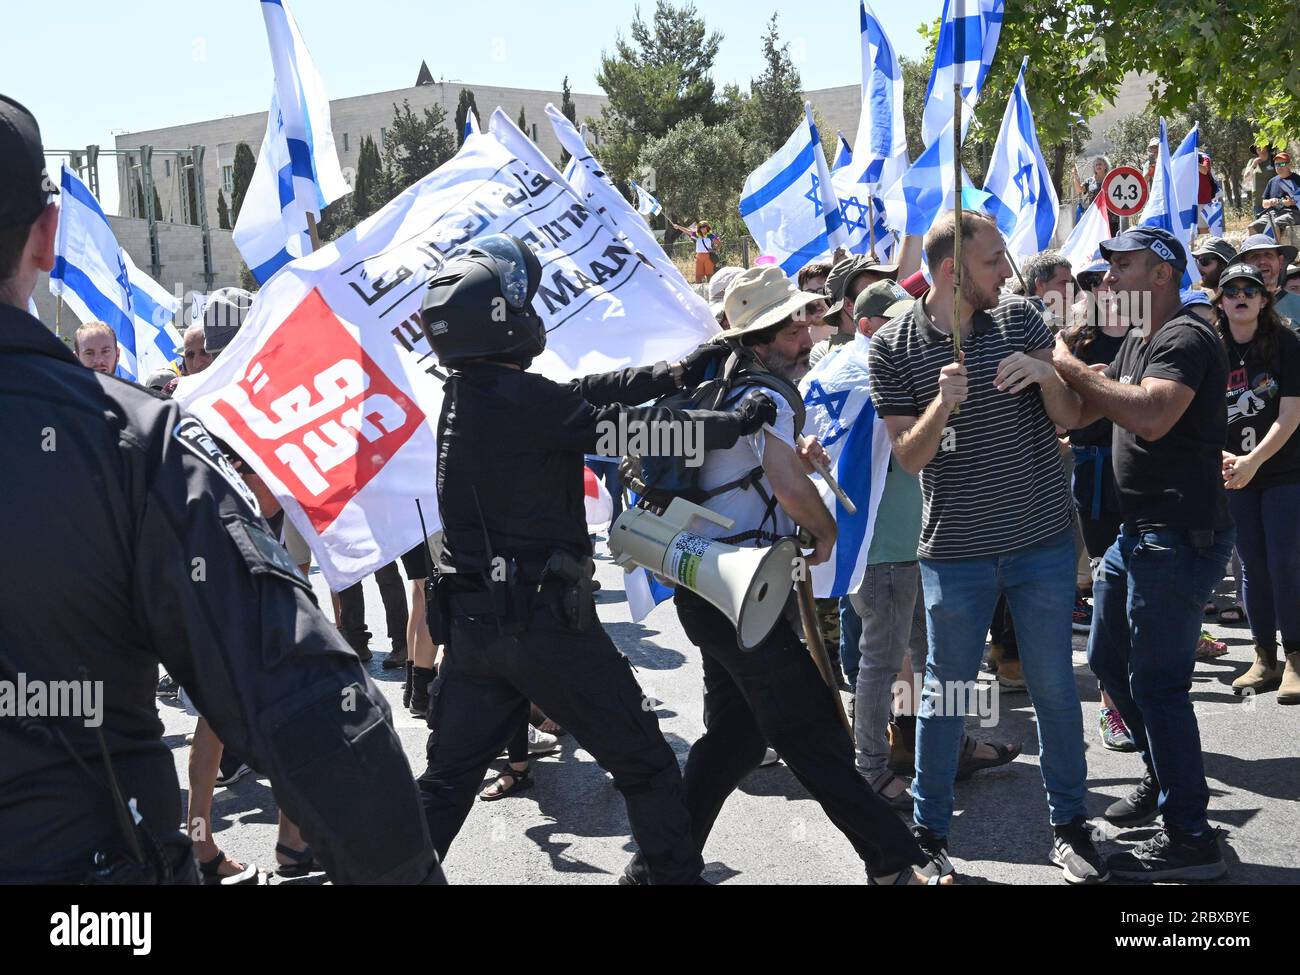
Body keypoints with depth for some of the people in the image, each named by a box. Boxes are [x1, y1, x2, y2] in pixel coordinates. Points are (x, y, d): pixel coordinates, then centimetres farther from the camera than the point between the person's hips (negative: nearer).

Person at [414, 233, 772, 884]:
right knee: (644, 765, 7)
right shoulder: (520, 397, -18)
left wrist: (674, 373, 13)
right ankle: (677, 872, 14)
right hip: (545, 618, -8)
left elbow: (583, 392, 12)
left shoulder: (463, 392, 8)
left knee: (446, 779, 17)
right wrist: (738, 422, -3)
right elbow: (631, 429, -15)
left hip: (472, 622, 8)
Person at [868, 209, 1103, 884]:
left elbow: (1068, 418, 2)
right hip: (956, 549, -2)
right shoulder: (893, 346, -7)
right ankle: (929, 834, 24)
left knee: (1054, 686, 10)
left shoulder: (1020, 319, 0)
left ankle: (1069, 824, 27)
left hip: (1044, 538, 2)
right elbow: (908, 455, -6)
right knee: (945, 692, 8)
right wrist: (942, 403, -25)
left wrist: (1044, 374, -19)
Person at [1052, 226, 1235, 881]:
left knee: (1156, 682, -5)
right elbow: (1081, 412, 15)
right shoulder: (1135, 341, 15)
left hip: (1180, 537, -10)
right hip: (1139, 530, 10)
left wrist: (1070, 366, -25)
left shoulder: (1186, 337, -16)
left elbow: (1151, 415, -33)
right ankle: (1164, 779, 38)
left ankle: (1189, 839, 6)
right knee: (1108, 659, 20)